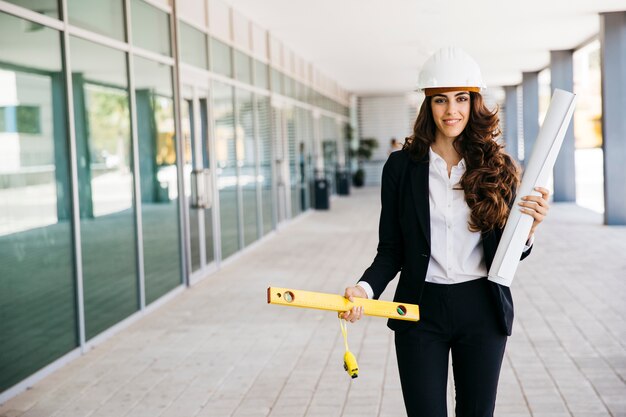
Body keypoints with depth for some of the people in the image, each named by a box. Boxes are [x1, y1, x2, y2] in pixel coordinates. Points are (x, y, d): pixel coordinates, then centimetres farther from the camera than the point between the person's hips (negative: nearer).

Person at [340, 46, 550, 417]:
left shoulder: (498, 167, 0)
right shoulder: (402, 166, -2)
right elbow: (391, 250, 0)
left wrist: (528, 229, -17)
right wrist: (365, 288, -17)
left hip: (482, 310, 1)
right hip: (421, 309, -1)